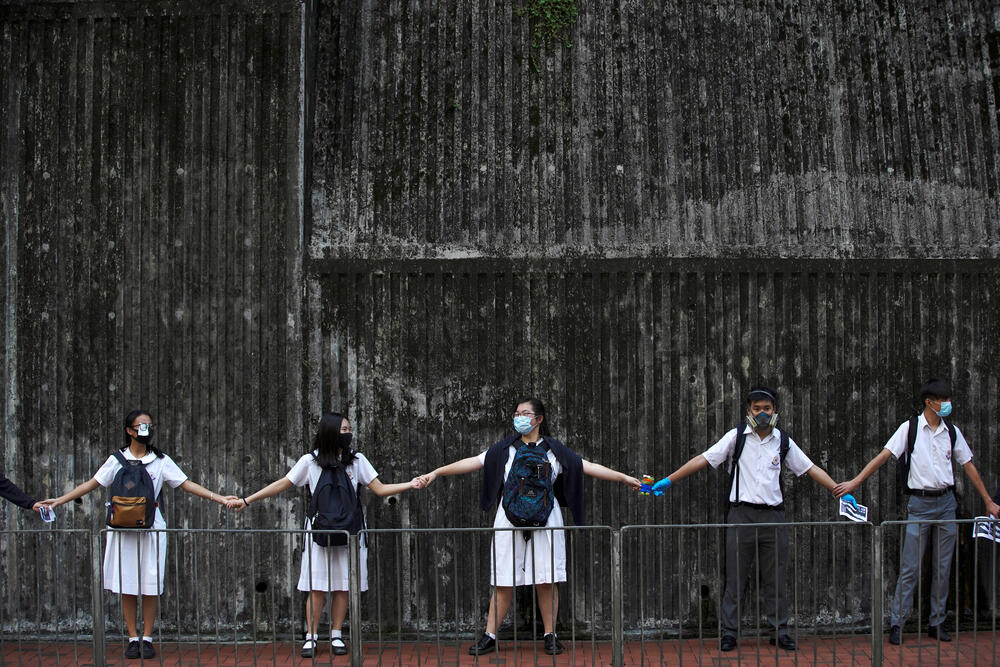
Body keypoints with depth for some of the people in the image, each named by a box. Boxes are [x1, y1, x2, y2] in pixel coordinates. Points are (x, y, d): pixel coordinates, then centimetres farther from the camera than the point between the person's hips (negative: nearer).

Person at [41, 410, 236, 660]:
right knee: (127, 587, 0)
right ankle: (133, 639, 9)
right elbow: (91, 484, 10)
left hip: (151, 528, 0)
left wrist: (220, 498, -5)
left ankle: (147, 639, 8)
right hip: (123, 528, 0)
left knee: (150, 586, -2)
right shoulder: (117, 460, 7)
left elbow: (187, 484, 4)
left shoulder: (161, 461, 7)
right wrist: (59, 500, 5)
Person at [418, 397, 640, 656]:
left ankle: (550, 635, 10)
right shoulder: (505, 449, 8)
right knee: (503, 581, 1)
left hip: (545, 518, 0)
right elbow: (472, 462, 5)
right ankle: (489, 637, 6)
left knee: (546, 580, 0)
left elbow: (587, 467, 6)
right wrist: (436, 472, -1)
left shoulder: (555, 450, 7)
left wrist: (624, 478, 1)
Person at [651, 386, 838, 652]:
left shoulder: (783, 441, 8)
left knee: (775, 579, 6)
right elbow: (703, 459, -1)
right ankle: (729, 633, 7)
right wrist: (669, 481, -6)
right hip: (742, 515, -2)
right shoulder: (736, 437, 2)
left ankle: (779, 632, 13)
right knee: (735, 578, 1)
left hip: (773, 516, 2)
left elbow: (811, 469, 12)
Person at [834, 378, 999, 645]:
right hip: (919, 503, -4)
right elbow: (883, 456, -6)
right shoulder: (910, 428, -3)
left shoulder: (952, 432, 7)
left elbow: (968, 466, 13)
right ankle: (896, 624, 1)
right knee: (910, 568, -4)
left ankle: (937, 623, 15)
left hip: (946, 503, 4)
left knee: (943, 567, 6)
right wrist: (855, 482, -13)